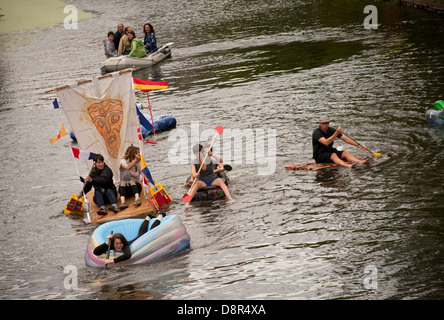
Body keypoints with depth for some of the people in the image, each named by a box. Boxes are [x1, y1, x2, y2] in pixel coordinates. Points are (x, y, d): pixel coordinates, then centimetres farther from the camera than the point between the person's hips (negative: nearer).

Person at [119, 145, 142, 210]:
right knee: (123, 182, -33)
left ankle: (137, 198, -57)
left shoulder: (138, 163, 12)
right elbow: (128, 167, -22)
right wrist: (135, 159, -27)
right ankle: (122, 202, -56)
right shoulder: (123, 161, 0)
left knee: (131, 181, -30)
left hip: (135, 185, 2)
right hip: (124, 187, -2)